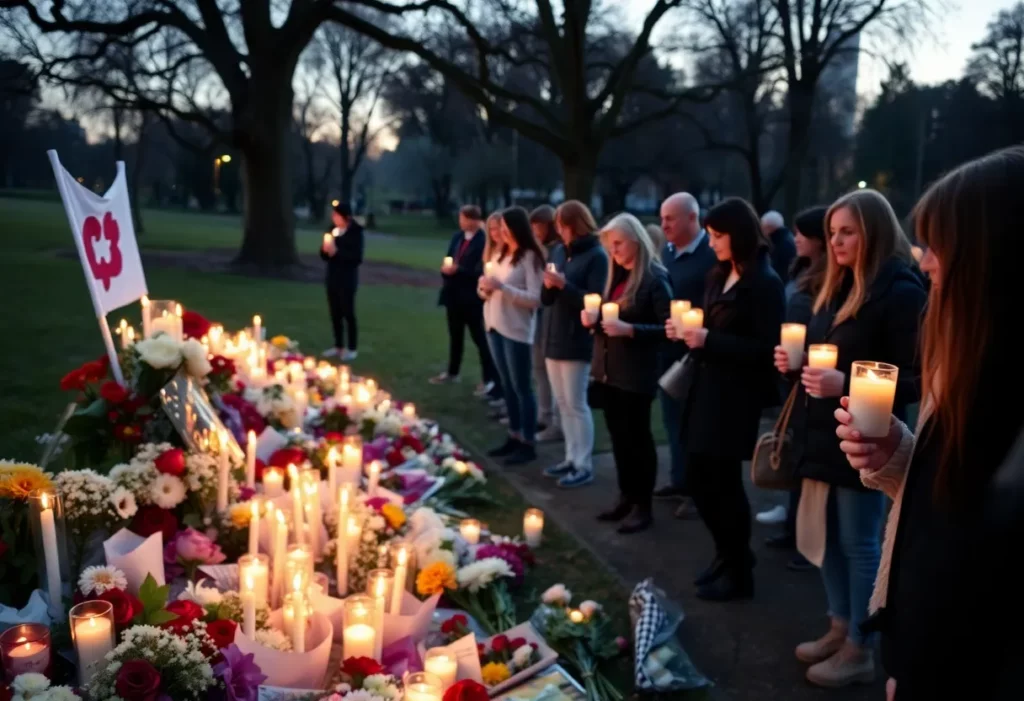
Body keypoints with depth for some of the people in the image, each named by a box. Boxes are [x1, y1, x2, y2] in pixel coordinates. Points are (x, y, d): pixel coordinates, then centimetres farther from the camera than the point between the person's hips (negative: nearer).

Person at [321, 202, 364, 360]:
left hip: (347, 278, -6)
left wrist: (337, 251, -20)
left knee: (348, 313, -1)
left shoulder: (355, 233, -9)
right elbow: (324, 255, 14)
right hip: (332, 277, 6)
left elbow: (356, 257, -16)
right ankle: (338, 346, 20)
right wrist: (325, 249, -8)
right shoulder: (333, 231, 9)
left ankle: (352, 348, 7)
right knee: (335, 313, 10)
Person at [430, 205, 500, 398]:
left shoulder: (483, 240, -14)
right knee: (455, 334, 18)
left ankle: (490, 379, 6)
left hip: (472, 296, -7)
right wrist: (446, 268, -9)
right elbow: (448, 260, 12)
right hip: (454, 294, 7)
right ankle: (452, 372, 33)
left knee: (479, 337, -1)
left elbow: (480, 269, -18)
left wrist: (457, 270, -19)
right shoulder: (457, 237, 10)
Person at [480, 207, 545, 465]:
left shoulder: (531, 257, -11)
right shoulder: (500, 254, 12)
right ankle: (514, 436, 21)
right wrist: (485, 287, -5)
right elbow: (489, 290, 18)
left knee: (521, 387, -2)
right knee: (507, 385, 13)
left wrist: (502, 286, -22)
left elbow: (535, 299, -18)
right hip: (495, 326, 8)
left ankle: (528, 443, 4)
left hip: (516, 330, -8)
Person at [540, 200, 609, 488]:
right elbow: (546, 299, 13)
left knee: (576, 404, -3)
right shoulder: (558, 251, 11)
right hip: (554, 337, 7)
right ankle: (572, 458, 22)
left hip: (577, 341, -7)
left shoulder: (597, 256, -9)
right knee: (563, 403, 12)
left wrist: (563, 284, -23)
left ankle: (585, 466, 5)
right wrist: (548, 286, -8)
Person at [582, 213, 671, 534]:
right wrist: (593, 320, 0)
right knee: (618, 437, 13)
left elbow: (666, 328, -16)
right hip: (608, 370, 7)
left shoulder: (655, 278, -12)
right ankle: (626, 497, 25)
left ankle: (643, 505, 13)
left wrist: (629, 329, -25)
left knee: (637, 437, 2)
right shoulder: (615, 276, 12)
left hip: (635, 374, -7)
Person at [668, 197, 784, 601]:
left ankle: (739, 572, 20)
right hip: (708, 390, 8)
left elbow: (767, 348, -18)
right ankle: (729, 554, 33)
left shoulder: (764, 283, -12)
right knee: (699, 479, 12)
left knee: (724, 483, 2)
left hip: (738, 397, -8)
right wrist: (687, 332, -3)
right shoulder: (719, 277, 13)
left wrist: (709, 340, -22)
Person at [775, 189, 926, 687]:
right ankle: (839, 629, 31)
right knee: (827, 539, 15)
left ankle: (859, 651, 18)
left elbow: (913, 379, -16)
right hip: (824, 435, 8)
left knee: (859, 545, 4)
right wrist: (796, 361, 3)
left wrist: (845, 385, -27)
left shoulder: (901, 291, -13)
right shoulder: (839, 285, 13)